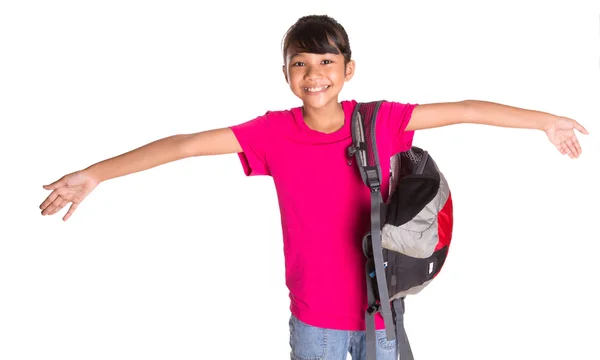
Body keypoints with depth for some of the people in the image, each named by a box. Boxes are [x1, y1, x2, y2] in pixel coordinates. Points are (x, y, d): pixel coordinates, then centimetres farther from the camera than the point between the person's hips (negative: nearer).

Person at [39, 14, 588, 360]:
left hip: (379, 309, 1)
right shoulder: (273, 133, -11)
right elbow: (184, 144, -12)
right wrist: (94, 174, -14)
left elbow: (463, 110, -5)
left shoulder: (379, 122, -9)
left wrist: (547, 121, -2)